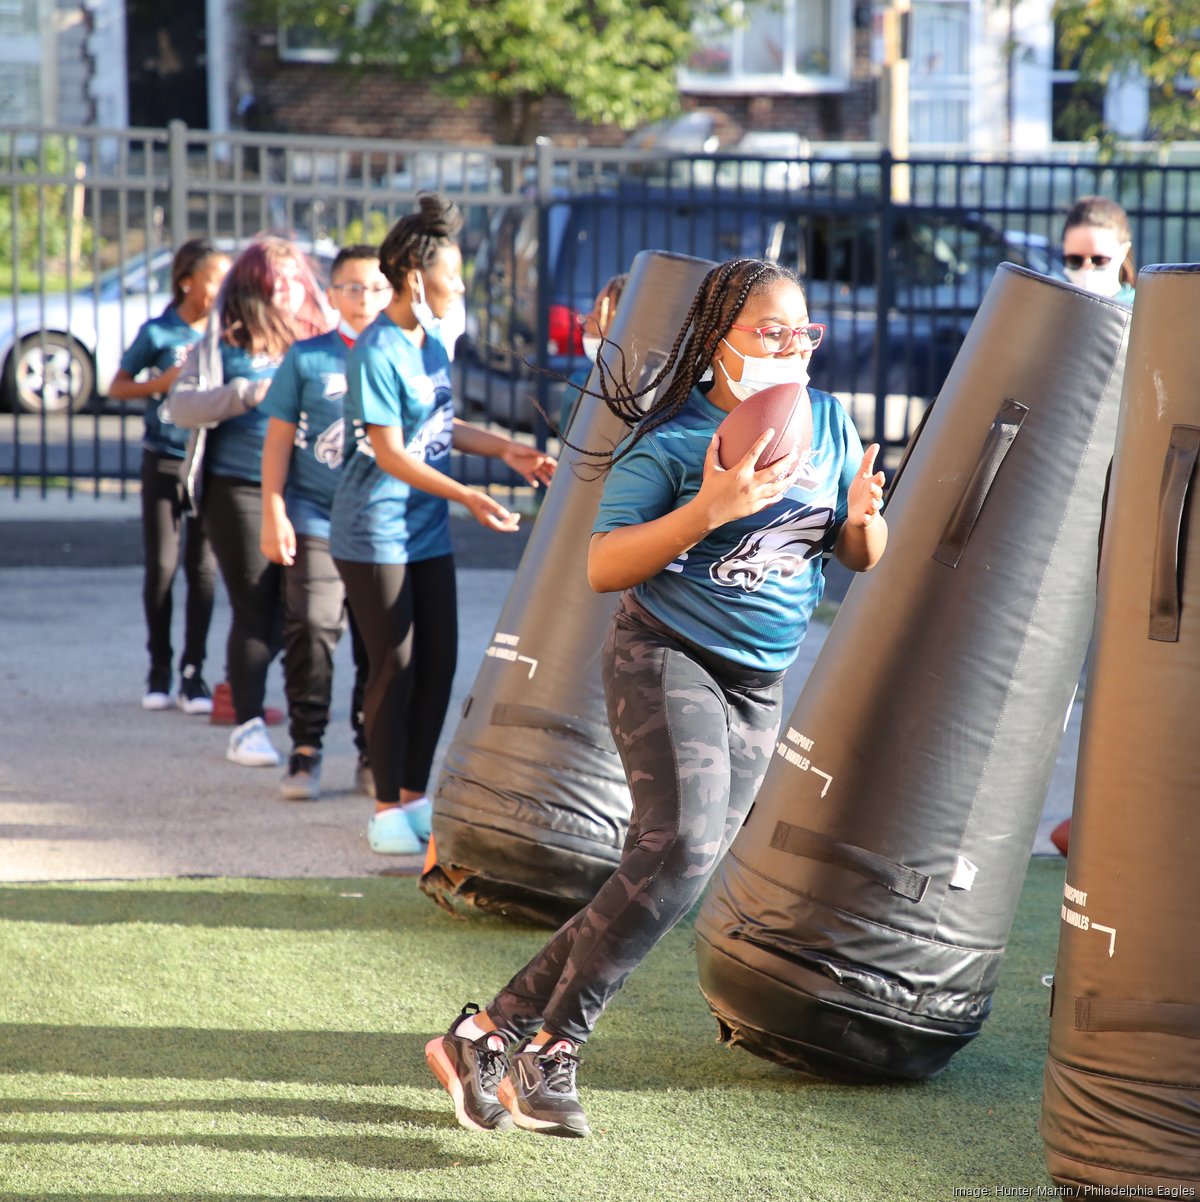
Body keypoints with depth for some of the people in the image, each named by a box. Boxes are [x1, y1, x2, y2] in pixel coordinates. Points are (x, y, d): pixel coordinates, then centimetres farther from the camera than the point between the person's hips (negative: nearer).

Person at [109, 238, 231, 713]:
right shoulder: (158, 333, -6)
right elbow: (117, 387, 0)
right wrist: (162, 382, -16)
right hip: (164, 464, -2)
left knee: (203, 569, 1)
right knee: (161, 567, 3)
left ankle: (192, 674, 6)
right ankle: (159, 669, 14)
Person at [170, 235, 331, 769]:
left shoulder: (322, 340, 11)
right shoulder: (224, 342, 3)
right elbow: (180, 404, -4)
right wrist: (246, 394, -15)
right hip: (240, 490, -3)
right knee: (255, 609, -3)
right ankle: (247, 723, 4)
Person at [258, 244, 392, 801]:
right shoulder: (307, 358, 2)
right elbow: (278, 439, 4)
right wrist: (273, 513, -2)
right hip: (315, 520, -2)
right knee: (311, 631, -7)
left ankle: (374, 756, 14)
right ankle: (305, 750, 3)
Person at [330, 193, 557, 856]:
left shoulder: (433, 344, 9)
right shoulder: (376, 353, -18)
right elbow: (390, 453, -21)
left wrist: (507, 450, 7)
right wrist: (467, 496, -27)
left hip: (428, 530, 8)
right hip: (376, 533, -8)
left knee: (438, 664, 8)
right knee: (395, 668, -3)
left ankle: (414, 796, 20)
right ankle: (387, 810, 7)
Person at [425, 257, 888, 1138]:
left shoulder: (828, 422, 6)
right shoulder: (671, 442, -11)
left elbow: (861, 559, 12)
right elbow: (603, 568, -16)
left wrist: (864, 515, -12)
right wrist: (708, 510, -27)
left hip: (758, 690, 6)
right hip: (667, 659, -6)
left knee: (670, 873, 1)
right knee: (681, 849, -25)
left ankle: (487, 1035, 11)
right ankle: (552, 1052, -13)